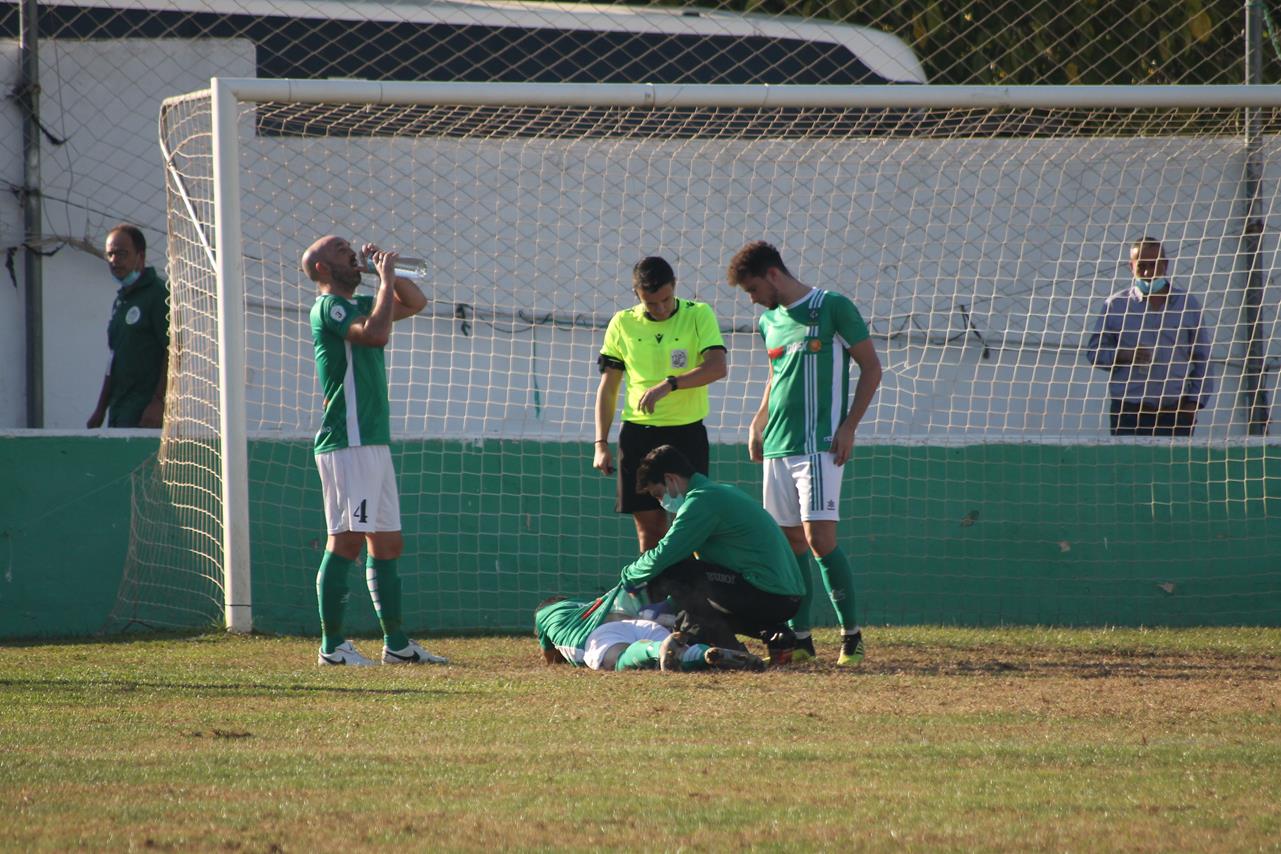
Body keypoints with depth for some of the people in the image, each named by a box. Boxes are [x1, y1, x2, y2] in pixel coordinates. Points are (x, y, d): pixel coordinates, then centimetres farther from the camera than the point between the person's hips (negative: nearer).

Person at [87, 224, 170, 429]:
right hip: (119, 409, 8)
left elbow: (174, 351, -14)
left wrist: (158, 403, -20)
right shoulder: (121, 300, 21)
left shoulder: (159, 294, -7)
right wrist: (100, 410, 23)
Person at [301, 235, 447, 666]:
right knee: (346, 541, -12)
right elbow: (376, 334, -23)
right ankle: (332, 645, -12)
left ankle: (396, 643, 16)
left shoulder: (356, 305, 20)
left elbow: (416, 302, 28)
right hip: (347, 445, -10)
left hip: (373, 443, 10)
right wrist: (386, 278, -13)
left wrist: (389, 271, 12)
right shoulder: (329, 307, -8)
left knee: (388, 545, 11)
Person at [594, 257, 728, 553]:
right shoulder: (622, 324, 5)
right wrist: (601, 443, 2)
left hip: (687, 432, -2)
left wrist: (668, 384, -27)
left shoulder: (699, 315, -2)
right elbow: (607, 387, 9)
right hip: (638, 436, 2)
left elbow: (717, 366, -16)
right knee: (649, 527, 3)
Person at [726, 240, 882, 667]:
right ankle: (799, 637, 9)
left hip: (819, 446, -7)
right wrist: (757, 424, 15)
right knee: (790, 541, 4)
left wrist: (848, 427, -9)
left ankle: (852, 635, -5)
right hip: (777, 447, 7)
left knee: (819, 537, -13)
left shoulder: (833, 308, -5)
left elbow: (871, 368, -2)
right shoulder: (769, 321, 15)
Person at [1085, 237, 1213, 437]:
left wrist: (1195, 401, 2)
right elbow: (1094, 351, 9)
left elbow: (1202, 357, 12)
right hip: (1129, 411, -1)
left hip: (1176, 410, 1)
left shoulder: (1187, 304, 10)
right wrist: (1123, 356, -11)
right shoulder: (1115, 305, 8)